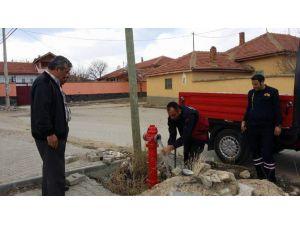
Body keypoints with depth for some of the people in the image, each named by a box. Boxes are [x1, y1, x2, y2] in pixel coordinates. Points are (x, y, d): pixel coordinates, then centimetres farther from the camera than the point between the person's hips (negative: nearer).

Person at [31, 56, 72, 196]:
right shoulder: (43, 82, -16)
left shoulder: (52, 82, 18)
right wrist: (49, 133, -24)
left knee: (50, 170, 20)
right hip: (50, 137, -11)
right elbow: (41, 110, -25)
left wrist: (60, 132, 20)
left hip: (55, 135, 11)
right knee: (56, 173, -7)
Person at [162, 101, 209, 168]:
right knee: (186, 157, 13)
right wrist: (169, 147, -38)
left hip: (199, 135, -6)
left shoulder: (189, 115, -39)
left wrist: (171, 147, -51)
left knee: (192, 160, -15)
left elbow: (185, 135, -44)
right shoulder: (172, 117, -19)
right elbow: (172, 134, -20)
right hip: (188, 135, 7)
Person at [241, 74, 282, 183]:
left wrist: (278, 125, -7)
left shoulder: (272, 92, -3)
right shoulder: (251, 93, 10)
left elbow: (277, 110, -3)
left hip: (267, 127, -5)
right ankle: (260, 176, 22)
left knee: (267, 153, -6)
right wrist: (244, 121, 12)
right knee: (255, 151, 9)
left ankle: (271, 179, 7)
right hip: (252, 126, 5)